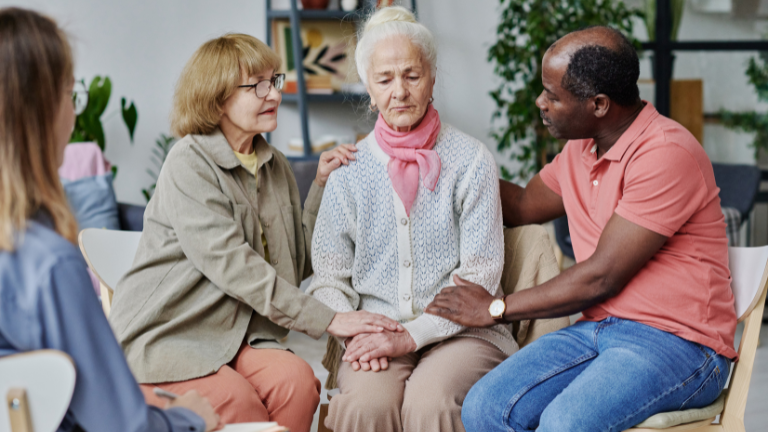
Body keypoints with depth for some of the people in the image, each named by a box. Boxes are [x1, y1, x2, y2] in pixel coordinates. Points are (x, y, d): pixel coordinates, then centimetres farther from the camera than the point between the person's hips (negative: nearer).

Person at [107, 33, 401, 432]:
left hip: (234, 337, 6)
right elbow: (232, 266, -21)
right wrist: (327, 320, -24)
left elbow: (298, 263, 13)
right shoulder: (189, 163, -11)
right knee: (238, 400, -33)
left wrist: (322, 186, 5)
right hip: (162, 338, -6)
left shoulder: (274, 166, 13)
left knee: (297, 379, -26)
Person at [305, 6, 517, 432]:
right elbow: (329, 277, 10)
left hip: (457, 331, -1)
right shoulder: (350, 169, 10)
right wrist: (353, 333, -9)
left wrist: (412, 335, -12)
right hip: (375, 331, 2)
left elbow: (479, 277, -2)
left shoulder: (470, 160, 2)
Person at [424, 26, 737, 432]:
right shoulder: (580, 149, 12)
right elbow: (524, 207, 30)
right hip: (597, 329, 8)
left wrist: (495, 308, -6)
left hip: (678, 341, -7)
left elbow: (601, 277, -16)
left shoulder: (666, 154, -16)